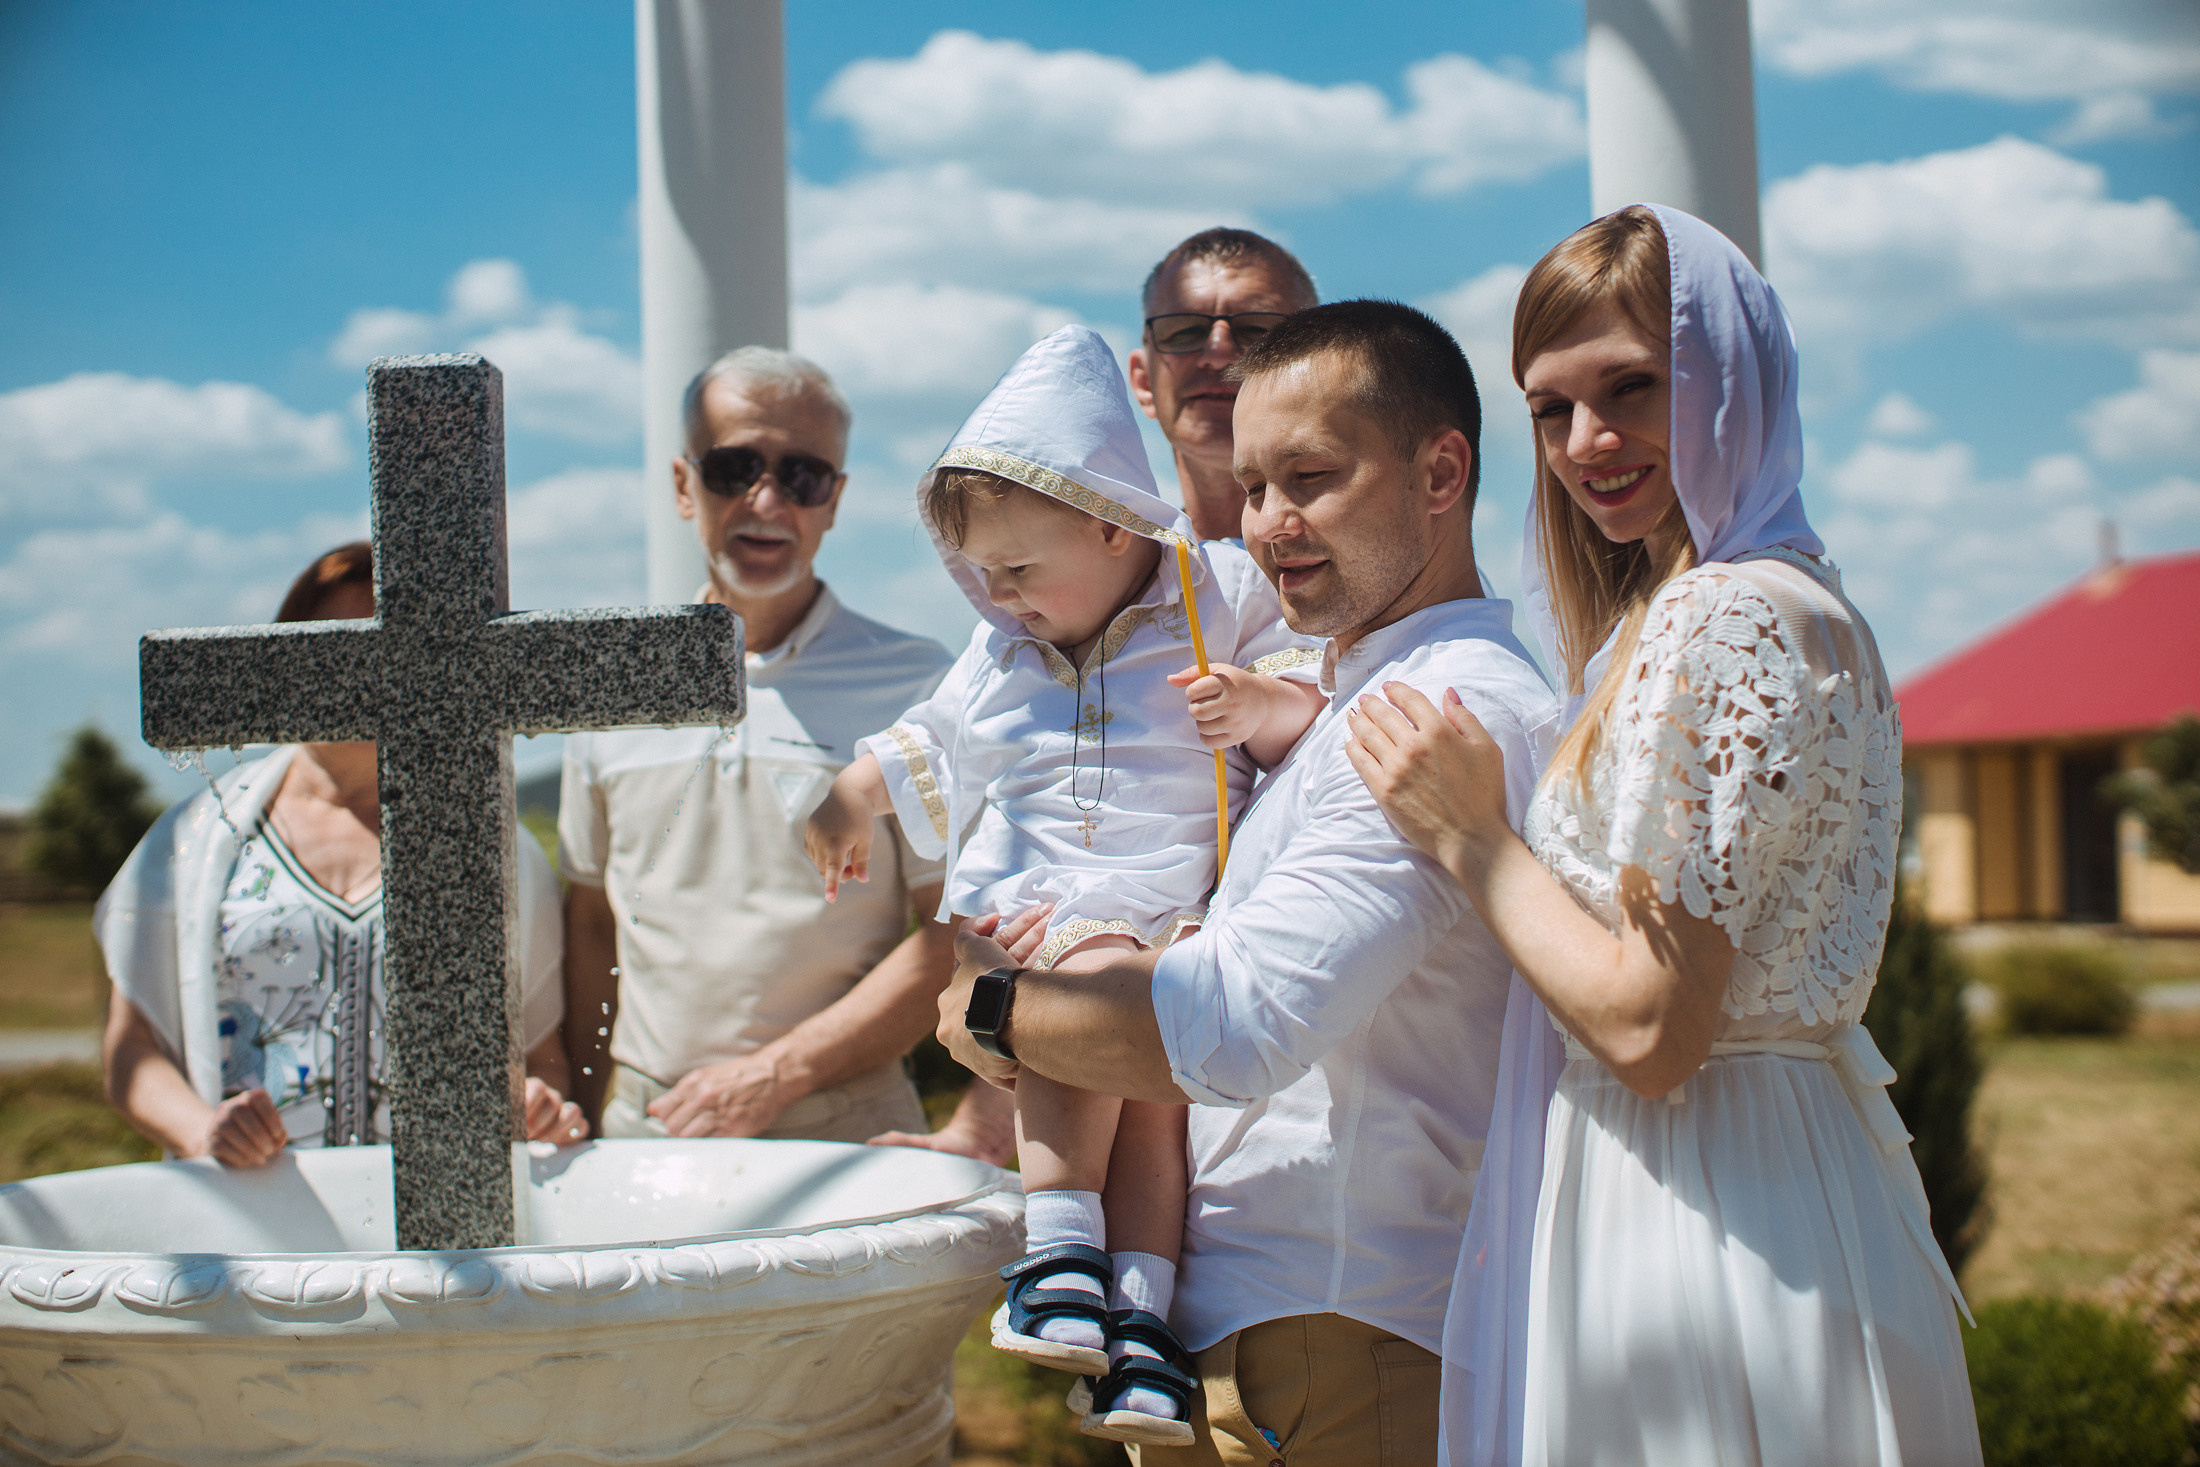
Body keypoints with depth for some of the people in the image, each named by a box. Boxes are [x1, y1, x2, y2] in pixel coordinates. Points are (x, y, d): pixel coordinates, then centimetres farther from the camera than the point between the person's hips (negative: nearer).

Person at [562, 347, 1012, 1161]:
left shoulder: (914, 685, 0)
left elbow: (957, 934, -4)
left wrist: (777, 1076, -10)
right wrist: (583, 1121, 8)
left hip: (845, 1140, -3)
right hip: (645, 1134, 3)